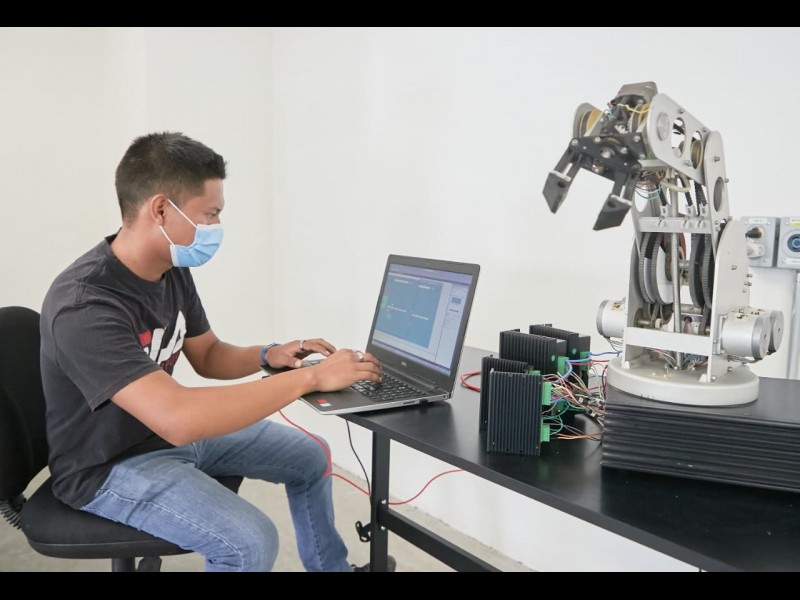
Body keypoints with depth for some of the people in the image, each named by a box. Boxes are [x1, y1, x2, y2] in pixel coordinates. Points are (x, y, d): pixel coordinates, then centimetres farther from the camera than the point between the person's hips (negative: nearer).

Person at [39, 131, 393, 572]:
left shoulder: (172, 269, -6)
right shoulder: (84, 306, -33)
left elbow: (208, 356, 8)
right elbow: (178, 417, -44)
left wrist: (268, 356, -15)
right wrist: (310, 377, -39)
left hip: (173, 431, 8)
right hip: (112, 465, -8)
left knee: (310, 454, 11)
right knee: (250, 542, -27)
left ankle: (331, 568, 32)